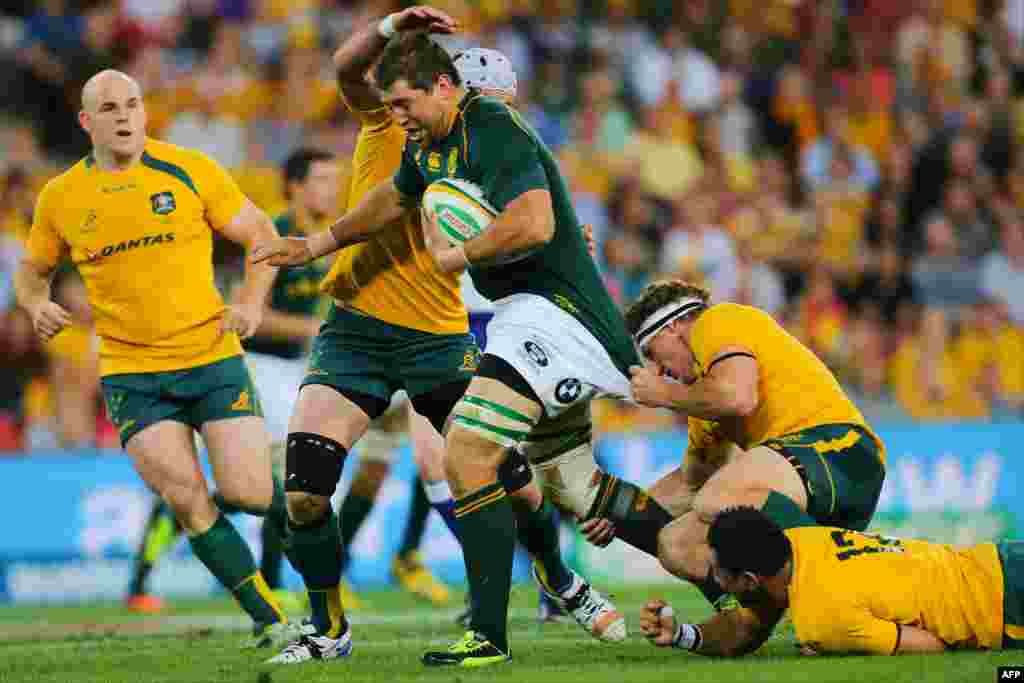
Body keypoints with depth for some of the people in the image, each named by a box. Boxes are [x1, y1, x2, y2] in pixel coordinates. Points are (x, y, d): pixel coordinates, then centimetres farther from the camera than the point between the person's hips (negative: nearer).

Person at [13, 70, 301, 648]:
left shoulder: (189, 170, -2)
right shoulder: (60, 198, 3)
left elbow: (261, 233, 6)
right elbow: (33, 271, 19)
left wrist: (252, 303, -9)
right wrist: (37, 305, -3)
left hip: (213, 358, -1)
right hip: (131, 376, 1)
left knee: (248, 491, -10)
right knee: (188, 501, -13)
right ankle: (271, 621, 0)